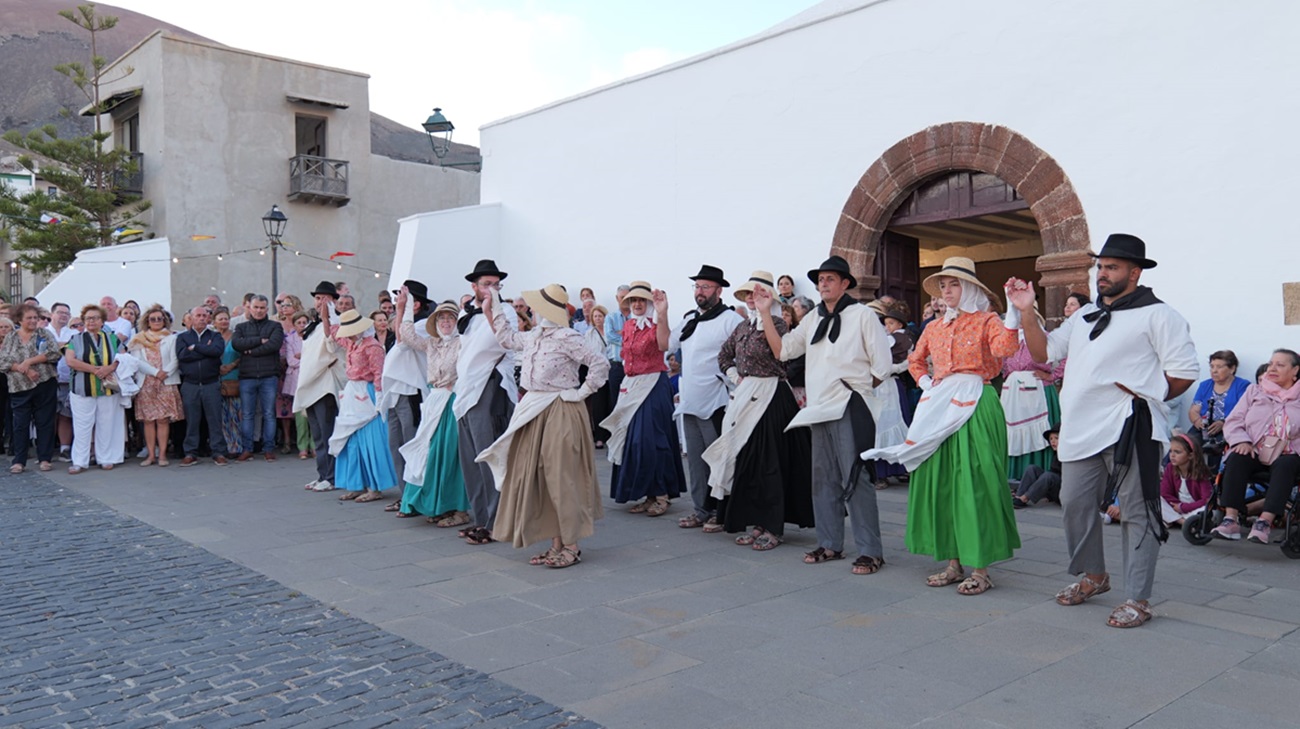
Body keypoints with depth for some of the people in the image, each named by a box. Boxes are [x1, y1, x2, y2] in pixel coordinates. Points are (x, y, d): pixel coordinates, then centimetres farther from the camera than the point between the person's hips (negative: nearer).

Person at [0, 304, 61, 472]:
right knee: (20, 424, 3)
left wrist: (29, 361, -14)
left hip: (45, 384, -1)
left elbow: (54, 353, -8)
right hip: (20, 388, 1)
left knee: (45, 422, 3)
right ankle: (19, 461, 10)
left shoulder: (44, 333, 5)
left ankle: (44, 458, 11)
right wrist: (23, 370, -14)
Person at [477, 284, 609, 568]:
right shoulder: (532, 337, 11)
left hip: (561, 414, -8)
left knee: (561, 478, -4)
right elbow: (506, 338, 30)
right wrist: (492, 310, 30)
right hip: (534, 413, 9)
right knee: (535, 477, 9)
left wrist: (581, 392, -13)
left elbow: (600, 363, -17)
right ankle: (556, 544, 18)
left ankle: (571, 546, 6)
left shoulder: (566, 338, -13)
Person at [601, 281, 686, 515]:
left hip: (654, 384, -7)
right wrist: (626, 384, 16)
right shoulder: (628, 326, 12)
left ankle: (661, 495, 2)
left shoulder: (655, 325, -9)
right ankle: (648, 495, 16)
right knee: (633, 440, 7)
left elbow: (663, 343, -29)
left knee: (649, 439, -9)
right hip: (632, 386, 7)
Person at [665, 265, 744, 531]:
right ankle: (702, 509, 23)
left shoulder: (731, 320, -9)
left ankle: (721, 512, 10)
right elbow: (665, 344, 20)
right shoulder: (689, 319, 14)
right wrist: (662, 315, 11)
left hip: (715, 404, -8)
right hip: (689, 403, 8)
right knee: (695, 459, 13)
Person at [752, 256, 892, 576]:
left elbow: (881, 365, -3)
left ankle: (870, 551, -1)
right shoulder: (813, 319, 15)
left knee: (855, 478, -8)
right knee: (823, 478, 12)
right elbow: (782, 350, 11)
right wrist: (765, 313, 6)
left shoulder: (862, 315, -2)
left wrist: (857, 388, 0)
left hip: (849, 408, -7)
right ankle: (829, 544, 23)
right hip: (819, 408, 7)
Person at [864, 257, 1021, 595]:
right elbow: (915, 360, 29)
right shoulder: (935, 327, 14)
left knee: (974, 484, -6)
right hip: (940, 409, 6)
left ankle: (980, 568, 3)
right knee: (940, 484, 8)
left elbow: (1005, 348, -22)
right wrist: (927, 383, 13)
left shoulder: (985, 320, -2)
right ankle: (953, 563, 18)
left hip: (976, 407, -6)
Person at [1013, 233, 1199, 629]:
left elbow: (1185, 372, -5)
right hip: (1082, 429, 7)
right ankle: (1093, 576, 32)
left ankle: (1137, 599, 8)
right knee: (1074, 504, 13)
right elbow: (1044, 351, 16)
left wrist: (1145, 396, -3)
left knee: (1137, 512, 0)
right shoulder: (1086, 315, 20)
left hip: (1129, 429, -7)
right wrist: (1027, 311, 6)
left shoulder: (1156, 314, -2)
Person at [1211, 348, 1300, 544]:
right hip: (1254, 453, 1)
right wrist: (1242, 441, -12)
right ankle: (1231, 520, -37)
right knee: (1236, 458, -31)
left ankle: (1264, 523, -41)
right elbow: (1233, 421, 9)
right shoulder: (1254, 391, 17)